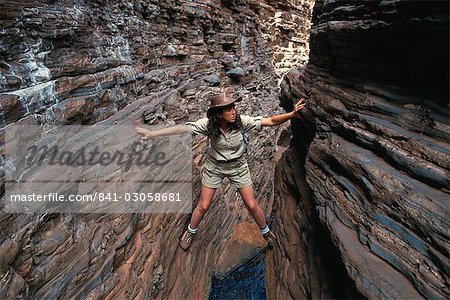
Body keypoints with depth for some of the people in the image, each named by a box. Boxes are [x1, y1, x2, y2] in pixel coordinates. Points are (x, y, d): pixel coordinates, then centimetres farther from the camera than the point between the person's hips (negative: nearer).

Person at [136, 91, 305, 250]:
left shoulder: (242, 121, -24)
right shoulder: (208, 124, -24)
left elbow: (271, 121, -28)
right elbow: (181, 129, -26)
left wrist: (292, 114, -43)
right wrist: (152, 133, -30)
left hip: (238, 166, 0)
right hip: (214, 167, 0)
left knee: (252, 205, 6)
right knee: (203, 206, 9)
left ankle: (265, 231, 37)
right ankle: (191, 232, 40)